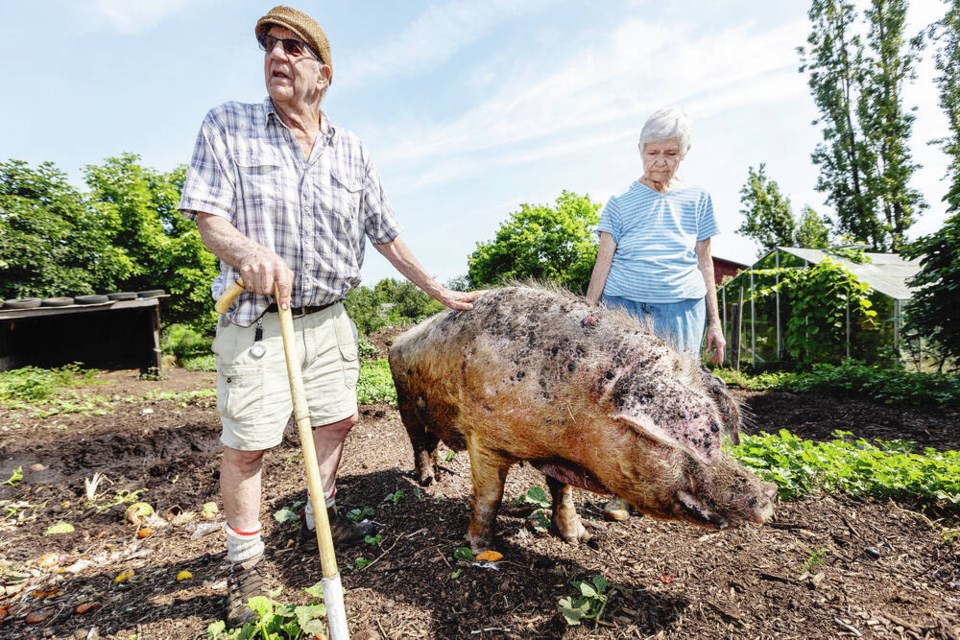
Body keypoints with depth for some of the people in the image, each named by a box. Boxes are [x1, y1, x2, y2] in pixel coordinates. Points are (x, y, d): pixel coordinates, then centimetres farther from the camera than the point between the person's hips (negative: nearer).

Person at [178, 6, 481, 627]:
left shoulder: (352, 150, 6)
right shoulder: (227, 125, 0)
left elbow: (387, 234, 9)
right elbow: (209, 219, -6)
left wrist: (441, 292, 9)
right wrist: (246, 249, -30)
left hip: (329, 319, 4)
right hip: (256, 321, -3)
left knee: (338, 420, 13)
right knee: (245, 442, 2)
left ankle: (321, 516, 38)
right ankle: (246, 562, 24)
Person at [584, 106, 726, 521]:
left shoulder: (697, 200, 14)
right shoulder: (621, 203, 9)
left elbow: (704, 263, 15)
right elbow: (603, 262, 6)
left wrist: (714, 323, 13)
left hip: (681, 306, 2)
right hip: (624, 303, -1)